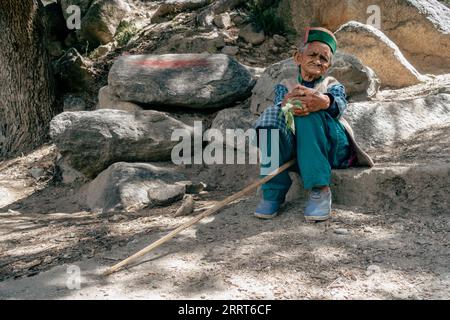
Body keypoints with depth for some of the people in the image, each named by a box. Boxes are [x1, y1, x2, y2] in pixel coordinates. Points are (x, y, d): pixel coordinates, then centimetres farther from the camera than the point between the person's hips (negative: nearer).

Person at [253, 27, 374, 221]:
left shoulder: (333, 86, 20)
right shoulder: (284, 86, 23)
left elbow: (339, 104, -8)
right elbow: (280, 101, -4)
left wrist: (325, 102, -35)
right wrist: (286, 104, -32)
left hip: (330, 148, -1)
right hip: (294, 150, 1)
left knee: (308, 114, -29)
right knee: (272, 113, -25)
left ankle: (320, 188, -32)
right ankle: (274, 192, -28)